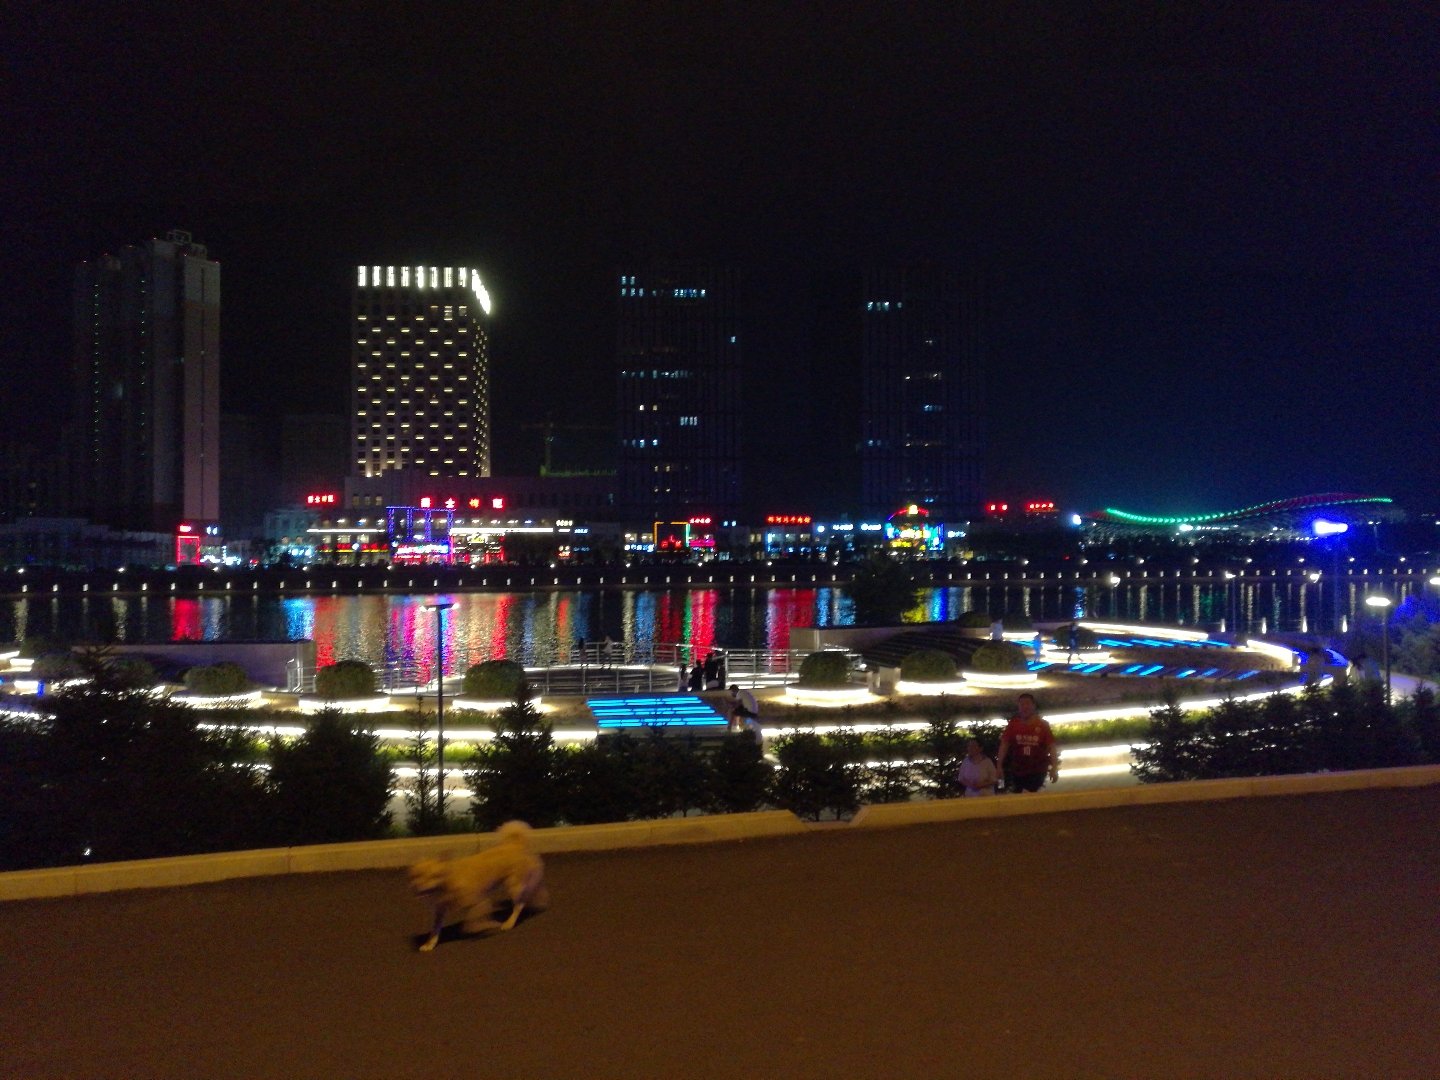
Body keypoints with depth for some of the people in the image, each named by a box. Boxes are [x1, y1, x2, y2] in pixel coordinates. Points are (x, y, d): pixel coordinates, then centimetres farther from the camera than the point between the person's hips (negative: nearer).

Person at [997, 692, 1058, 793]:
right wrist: (1000, 766, -6)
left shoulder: (1042, 724, -4)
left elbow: (1051, 747, -5)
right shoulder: (1013, 724, -1)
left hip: (1037, 772, -2)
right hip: (1016, 771, 2)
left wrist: (1054, 769, -11)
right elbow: (1004, 745, 0)